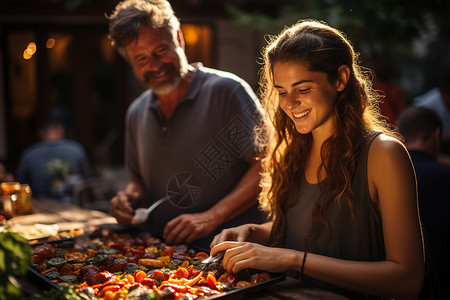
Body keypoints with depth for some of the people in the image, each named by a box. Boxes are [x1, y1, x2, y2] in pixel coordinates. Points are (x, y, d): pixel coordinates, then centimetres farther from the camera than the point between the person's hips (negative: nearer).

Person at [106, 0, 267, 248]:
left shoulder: (225, 90, -5)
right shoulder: (136, 114, 16)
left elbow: (267, 163, -10)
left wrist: (212, 217, -15)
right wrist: (130, 197, 6)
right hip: (161, 251, 6)